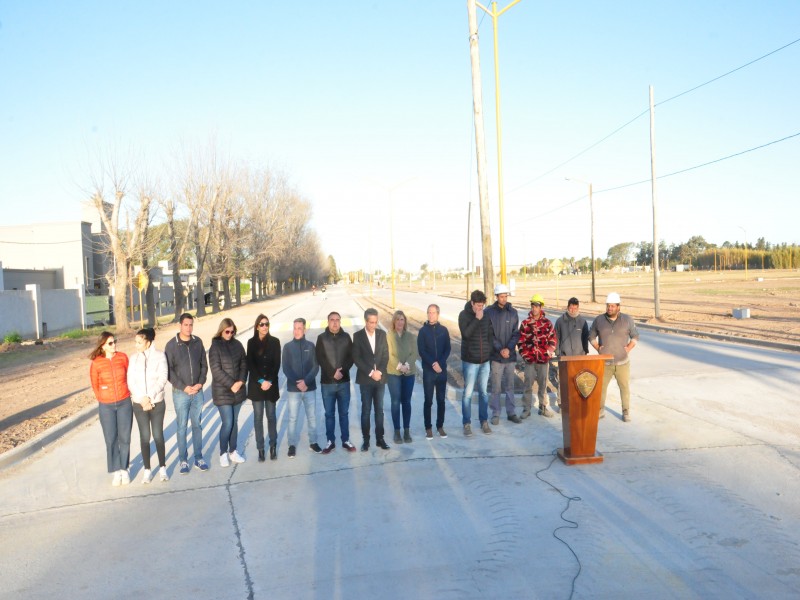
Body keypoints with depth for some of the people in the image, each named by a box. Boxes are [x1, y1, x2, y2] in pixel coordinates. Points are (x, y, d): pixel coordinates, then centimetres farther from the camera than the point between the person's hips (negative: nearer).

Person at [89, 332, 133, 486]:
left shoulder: (123, 357, -5)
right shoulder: (96, 363, -8)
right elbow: (95, 385, 5)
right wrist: (102, 400, 11)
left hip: (125, 403, 1)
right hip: (106, 406, -1)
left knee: (124, 438, 7)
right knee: (111, 440, 4)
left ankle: (124, 470, 19)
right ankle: (116, 471, 16)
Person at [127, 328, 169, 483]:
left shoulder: (159, 356, -7)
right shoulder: (134, 358, 1)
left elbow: (162, 379, -11)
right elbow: (130, 381, -2)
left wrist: (150, 397, -17)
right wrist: (142, 399, -12)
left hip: (157, 403, -2)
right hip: (139, 404, 2)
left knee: (158, 435, 4)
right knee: (144, 436, 6)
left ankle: (162, 468, 17)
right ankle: (147, 470, 17)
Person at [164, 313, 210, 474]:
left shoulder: (198, 342, 2)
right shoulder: (172, 345, -7)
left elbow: (204, 365, 7)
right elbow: (168, 370, -8)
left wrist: (200, 383, -7)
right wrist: (184, 387, -14)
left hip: (197, 392, 3)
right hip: (180, 393, -3)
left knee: (197, 425, 11)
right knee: (182, 427, 5)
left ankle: (198, 458, 21)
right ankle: (183, 460, 16)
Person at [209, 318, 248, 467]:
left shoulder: (237, 344, 4)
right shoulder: (215, 346, -8)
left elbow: (243, 364, 6)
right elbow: (216, 370, -13)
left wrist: (241, 381, -9)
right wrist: (231, 384, -15)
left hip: (238, 390, 4)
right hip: (222, 391, -4)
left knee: (234, 422, 12)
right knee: (227, 423, -5)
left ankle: (233, 451, 24)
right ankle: (223, 453, 13)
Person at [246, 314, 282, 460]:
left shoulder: (275, 341, 1)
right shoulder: (251, 342, 1)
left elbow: (277, 364, -2)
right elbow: (250, 364, -2)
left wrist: (269, 381, -12)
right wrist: (261, 381, -12)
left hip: (271, 384, 0)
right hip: (256, 384, 0)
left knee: (271, 416, 5)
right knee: (258, 417, 3)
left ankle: (273, 446, 15)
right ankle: (260, 449, 10)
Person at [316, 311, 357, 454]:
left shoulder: (346, 337, 3)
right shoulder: (321, 338, -1)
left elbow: (351, 357, 0)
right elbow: (320, 358, -7)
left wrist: (342, 370, -15)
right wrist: (333, 373, -16)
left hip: (344, 381, 1)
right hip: (327, 382, -1)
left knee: (344, 413, 9)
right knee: (329, 413, 7)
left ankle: (346, 440, 19)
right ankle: (330, 441, 17)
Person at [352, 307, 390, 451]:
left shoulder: (382, 334, 5)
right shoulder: (358, 336, -4)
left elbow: (385, 355, 4)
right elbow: (356, 358, -8)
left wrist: (379, 371, -10)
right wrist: (370, 372, -15)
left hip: (380, 378, 2)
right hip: (365, 379, -2)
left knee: (379, 410, 7)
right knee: (366, 410, 3)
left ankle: (380, 438, 15)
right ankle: (366, 440, 10)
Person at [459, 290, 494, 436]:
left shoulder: (486, 314, 2)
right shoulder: (464, 315, -8)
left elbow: (491, 333, 11)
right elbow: (466, 333, -21)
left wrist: (490, 350, 5)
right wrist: (477, 319, -22)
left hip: (485, 360, 3)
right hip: (470, 361, -3)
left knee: (483, 392, 12)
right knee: (468, 393, 1)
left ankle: (484, 421, 24)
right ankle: (467, 423, 12)